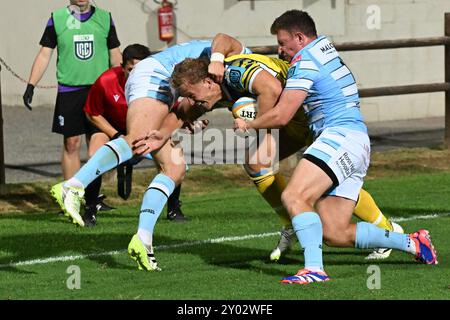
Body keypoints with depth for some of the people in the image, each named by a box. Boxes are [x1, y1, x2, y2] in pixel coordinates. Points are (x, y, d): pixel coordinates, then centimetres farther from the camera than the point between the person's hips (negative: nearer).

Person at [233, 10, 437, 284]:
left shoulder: (305, 62, -5)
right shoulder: (326, 47, 24)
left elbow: (281, 116, -9)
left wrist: (248, 125, 9)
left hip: (342, 137, -10)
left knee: (294, 197, -26)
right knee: (336, 235, 4)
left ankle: (314, 269, -41)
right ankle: (412, 243, 9)